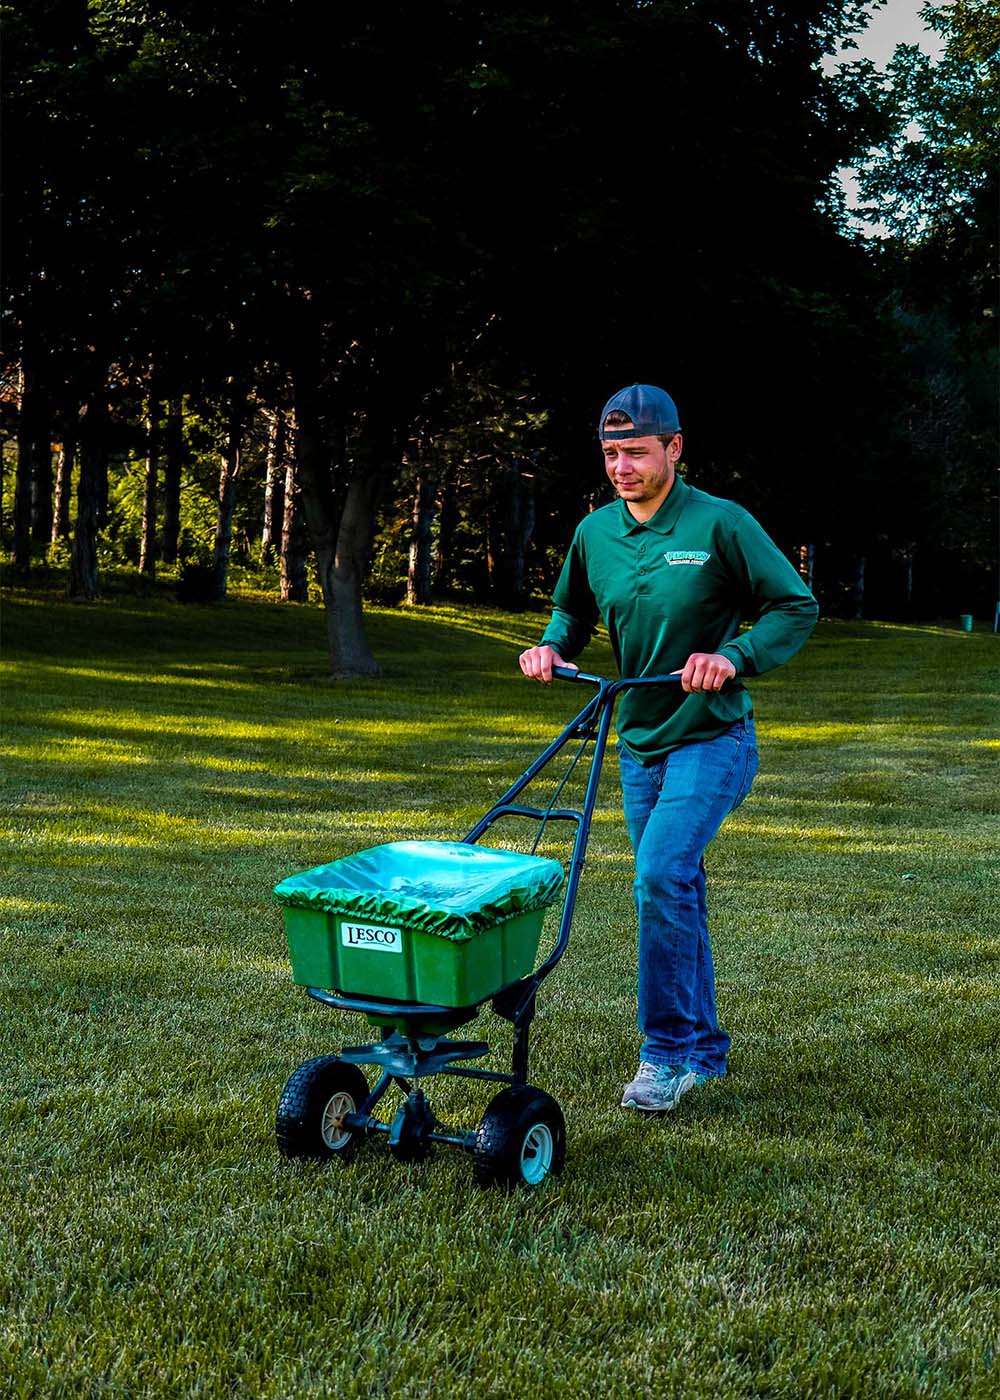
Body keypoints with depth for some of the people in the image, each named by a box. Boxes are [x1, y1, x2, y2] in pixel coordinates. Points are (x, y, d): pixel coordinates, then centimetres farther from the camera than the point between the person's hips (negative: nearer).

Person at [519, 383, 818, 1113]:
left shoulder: (721, 524, -12)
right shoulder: (595, 534, 3)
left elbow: (797, 607, -9)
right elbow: (574, 610, 20)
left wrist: (733, 656, -23)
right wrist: (553, 646, -2)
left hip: (712, 739, -6)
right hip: (639, 744, 6)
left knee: (662, 875, -20)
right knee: (674, 891, 13)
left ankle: (668, 1050, -8)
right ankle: (704, 1048, 27)